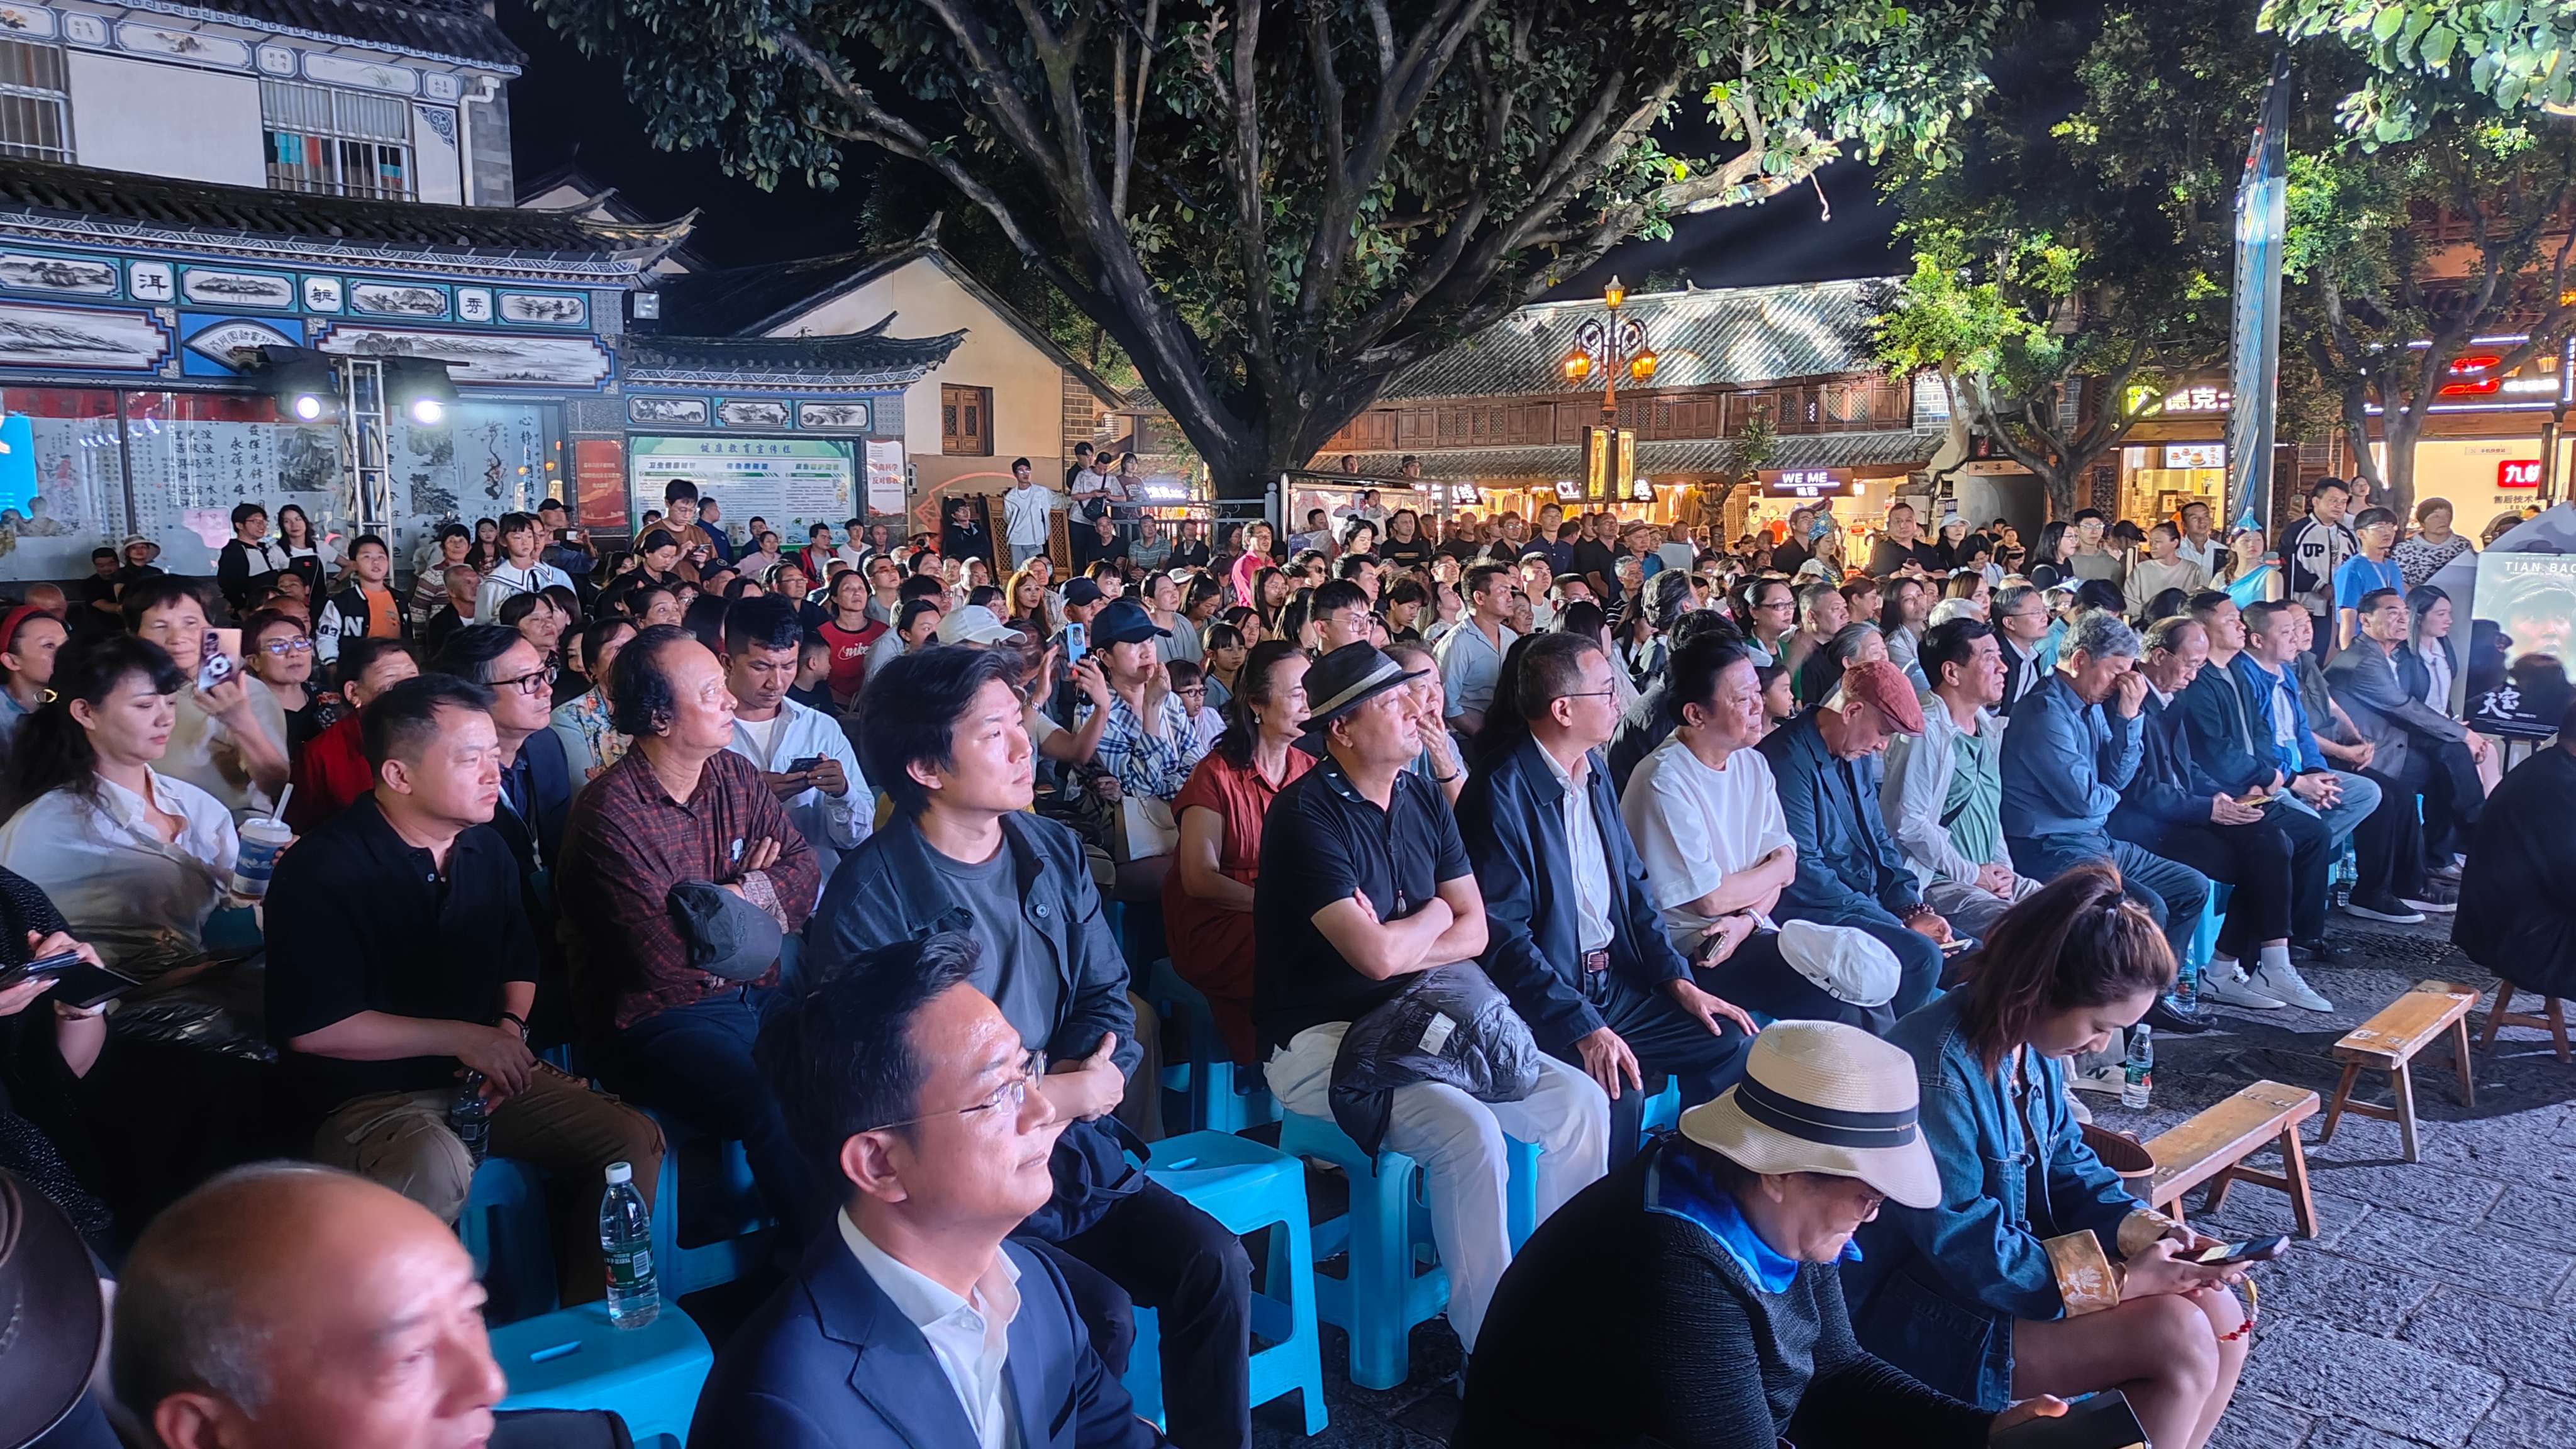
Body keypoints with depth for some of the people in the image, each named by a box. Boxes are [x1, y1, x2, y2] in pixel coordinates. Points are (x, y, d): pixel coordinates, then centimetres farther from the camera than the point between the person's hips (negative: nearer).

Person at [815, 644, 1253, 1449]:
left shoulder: (1054, 851, 8)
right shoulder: (871, 892, -12)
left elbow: (1106, 998, 10)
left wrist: (1076, 1083, -12)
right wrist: (1051, 1097, -13)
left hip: (1077, 1151, 6)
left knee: (1215, 1262, -12)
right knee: (1099, 1315, -22)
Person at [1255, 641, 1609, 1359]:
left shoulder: (1423, 798, 9)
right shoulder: (1306, 815, -16)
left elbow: (1473, 931, 7)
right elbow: (1378, 956, -24)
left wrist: (1397, 944, -11)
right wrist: (1435, 915, -3)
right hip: (1319, 1040, -8)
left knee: (1579, 1102, -5)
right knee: (1470, 1130, -29)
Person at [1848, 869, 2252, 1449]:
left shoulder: (2031, 1045, -1)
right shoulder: (1941, 1069, -29)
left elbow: (2068, 1166, 13)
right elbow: (1967, 1249, -26)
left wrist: (2145, 1229, -6)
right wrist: (2121, 1280, -22)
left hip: (2010, 1264, 9)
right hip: (1918, 1314, -9)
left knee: (2221, 1320, 1)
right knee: (2178, 1339, -17)